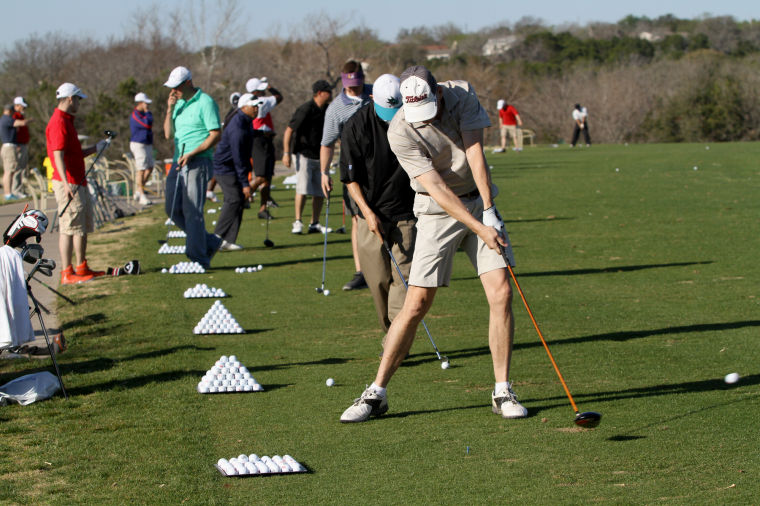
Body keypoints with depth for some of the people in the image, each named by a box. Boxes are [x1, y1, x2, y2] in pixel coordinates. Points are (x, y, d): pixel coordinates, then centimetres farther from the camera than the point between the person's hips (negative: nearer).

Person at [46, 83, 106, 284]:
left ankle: (82, 268, 22)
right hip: (68, 183, -11)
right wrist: (66, 183, -30)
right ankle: (67, 273, -8)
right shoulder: (58, 123, -15)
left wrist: (94, 149, 21)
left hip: (78, 183, 11)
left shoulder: (67, 121, 19)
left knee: (84, 227, 15)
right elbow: (58, 156, -23)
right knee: (69, 227, -9)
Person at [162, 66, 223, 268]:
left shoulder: (205, 102, -8)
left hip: (198, 162, -8)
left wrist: (192, 153, -18)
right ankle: (209, 242, 19)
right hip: (178, 163, 8)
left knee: (192, 211, -10)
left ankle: (198, 258, -4)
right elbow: (168, 134, 14)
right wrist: (170, 110, 1)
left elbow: (216, 134, -12)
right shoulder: (178, 103, 15)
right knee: (173, 209, 6)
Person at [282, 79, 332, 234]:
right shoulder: (305, 109, -14)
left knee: (320, 191, 3)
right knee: (303, 187, -17)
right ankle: (297, 222, -13)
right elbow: (289, 130, -15)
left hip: (319, 156, 7)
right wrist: (286, 153, -20)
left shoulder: (327, 110, 9)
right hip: (303, 154, -7)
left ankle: (314, 224, 11)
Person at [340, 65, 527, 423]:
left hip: (479, 203, 3)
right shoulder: (400, 132, -20)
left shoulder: (461, 94, -10)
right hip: (437, 210, -3)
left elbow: (475, 152, -15)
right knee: (417, 303, -8)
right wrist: (479, 228, -25)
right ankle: (376, 393, 2)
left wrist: (489, 211, -20)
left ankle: (502, 392, -1)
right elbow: (436, 188, -22)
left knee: (501, 292, -9)